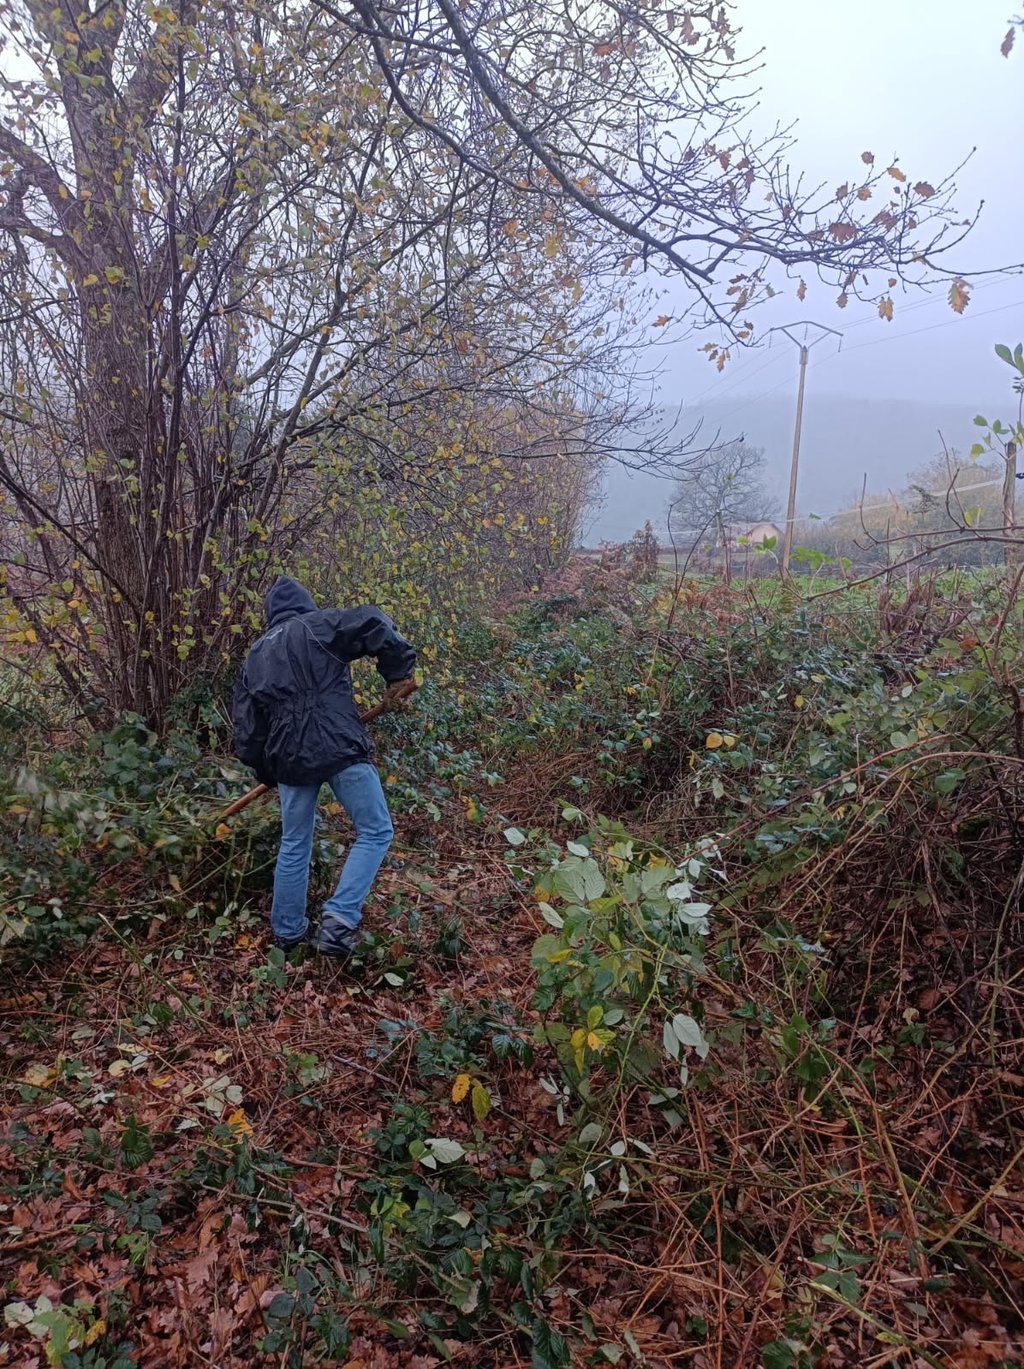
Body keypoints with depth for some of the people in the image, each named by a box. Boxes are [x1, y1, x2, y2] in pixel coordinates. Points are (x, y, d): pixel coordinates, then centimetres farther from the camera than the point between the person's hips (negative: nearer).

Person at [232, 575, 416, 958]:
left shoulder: (255, 656, 19)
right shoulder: (318, 626, 4)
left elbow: (246, 724, 20)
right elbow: (375, 625, -14)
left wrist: (265, 772, 33)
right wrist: (398, 672, -1)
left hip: (290, 758, 5)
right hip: (339, 749, -5)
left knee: (294, 845, 21)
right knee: (375, 832, 6)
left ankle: (287, 931, 32)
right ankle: (339, 920, -6)